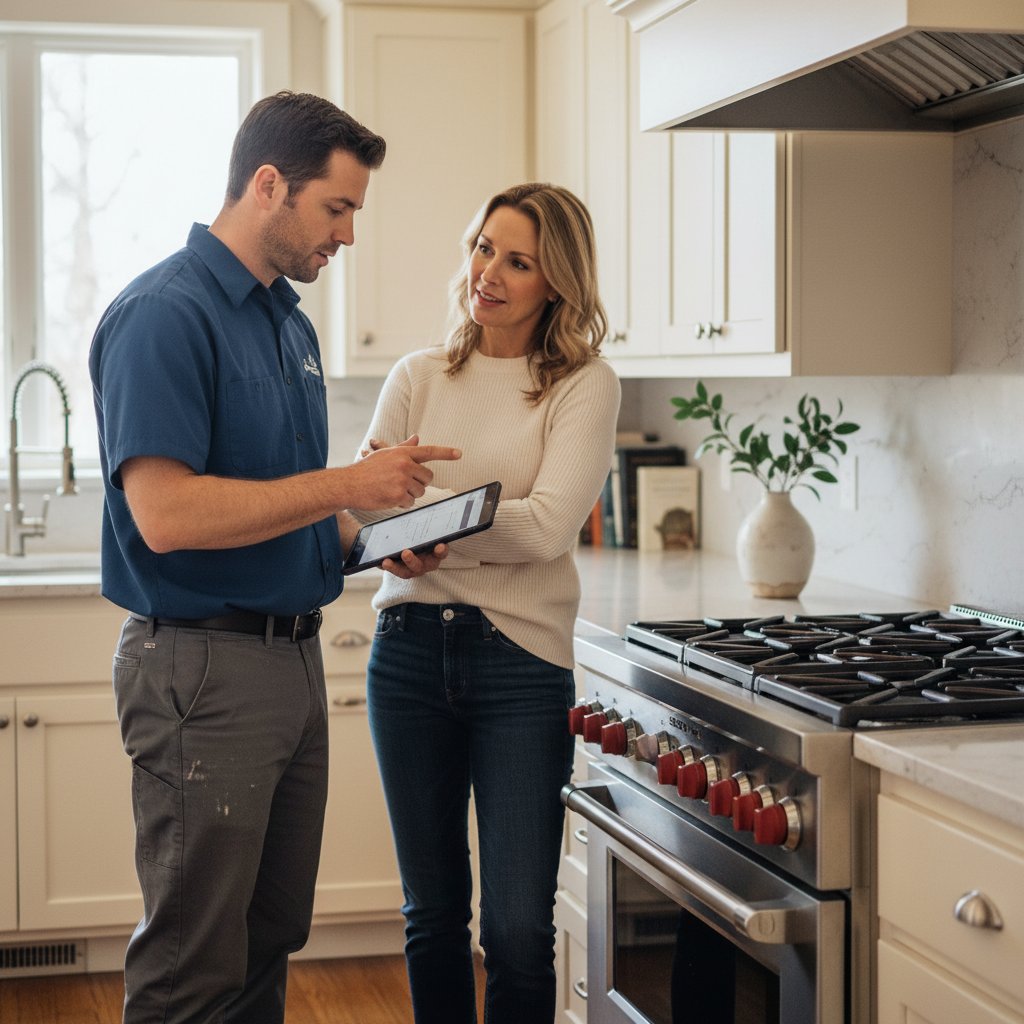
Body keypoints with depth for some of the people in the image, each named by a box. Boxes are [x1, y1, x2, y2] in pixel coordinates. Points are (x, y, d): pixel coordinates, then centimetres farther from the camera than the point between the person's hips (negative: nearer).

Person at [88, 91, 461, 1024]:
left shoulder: (290, 321, 14)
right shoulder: (164, 315, -15)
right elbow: (166, 515, -24)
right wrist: (347, 485, -20)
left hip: (294, 657, 9)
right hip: (203, 666, -9)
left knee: (271, 940, 17)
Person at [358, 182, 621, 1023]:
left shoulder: (583, 385, -1)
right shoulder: (419, 378, 9)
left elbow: (547, 527, -14)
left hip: (520, 662, -3)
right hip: (410, 653, 3)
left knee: (519, 930, -4)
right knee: (433, 913, 12)